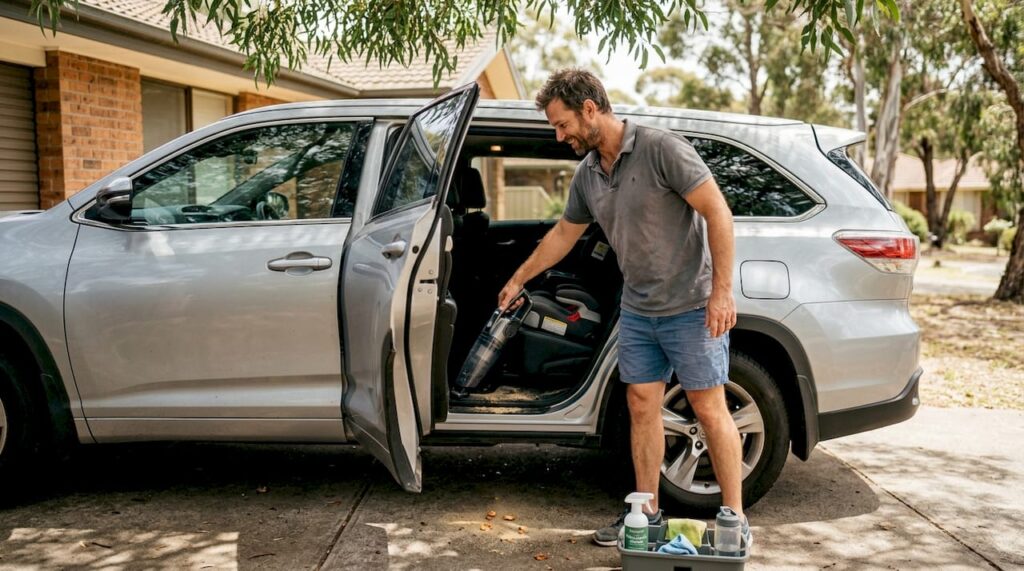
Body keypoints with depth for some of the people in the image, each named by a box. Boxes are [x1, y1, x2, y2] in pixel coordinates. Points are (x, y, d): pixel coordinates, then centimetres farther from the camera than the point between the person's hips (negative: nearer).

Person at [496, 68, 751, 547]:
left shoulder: (661, 149, -17)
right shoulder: (587, 174, 6)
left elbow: (717, 212, -18)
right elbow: (564, 234, 21)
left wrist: (722, 291, -21)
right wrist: (518, 280, 27)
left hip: (690, 306, -7)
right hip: (638, 311, 7)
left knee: (709, 409, -1)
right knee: (641, 406, 8)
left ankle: (734, 517, 12)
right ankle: (646, 513, 20)